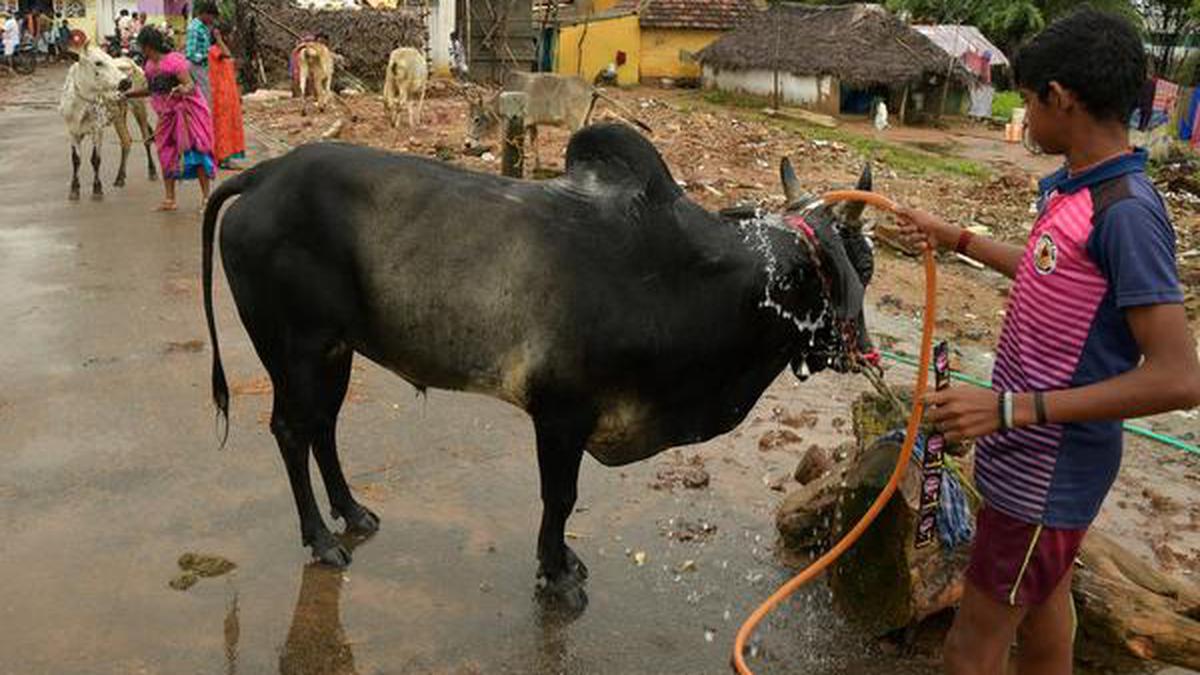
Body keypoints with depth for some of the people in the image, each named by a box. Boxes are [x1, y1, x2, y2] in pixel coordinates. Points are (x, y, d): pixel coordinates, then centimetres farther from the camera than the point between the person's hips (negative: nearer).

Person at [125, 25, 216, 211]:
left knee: (196, 151, -9)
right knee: (166, 154, 5)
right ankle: (170, 199, 10)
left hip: (187, 112, -8)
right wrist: (127, 95, 24)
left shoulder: (174, 61, -18)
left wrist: (183, 90, -46)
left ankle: (206, 198, -4)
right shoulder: (149, 65, 7)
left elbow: (191, 86, -25)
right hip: (167, 115, 8)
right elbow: (151, 90, 21)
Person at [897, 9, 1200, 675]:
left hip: (1048, 469, -9)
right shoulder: (1072, 185, 2)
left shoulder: (1126, 212, -25)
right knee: (1042, 594, 25)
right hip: (1038, 451, 9)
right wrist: (955, 238, 25)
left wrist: (1011, 408, -29)